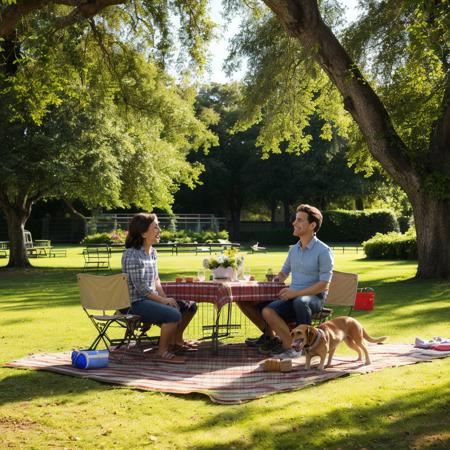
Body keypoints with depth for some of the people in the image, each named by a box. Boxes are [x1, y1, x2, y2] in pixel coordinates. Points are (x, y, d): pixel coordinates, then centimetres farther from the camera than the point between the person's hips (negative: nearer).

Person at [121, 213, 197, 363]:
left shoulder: (152, 252, 9)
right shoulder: (132, 255, -19)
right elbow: (141, 288, -20)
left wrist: (166, 298, -1)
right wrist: (164, 300, -15)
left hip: (151, 298, 10)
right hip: (135, 303, -9)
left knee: (190, 306, 10)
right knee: (174, 314, -29)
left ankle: (176, 340, 28)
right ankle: (162, 351, -11)